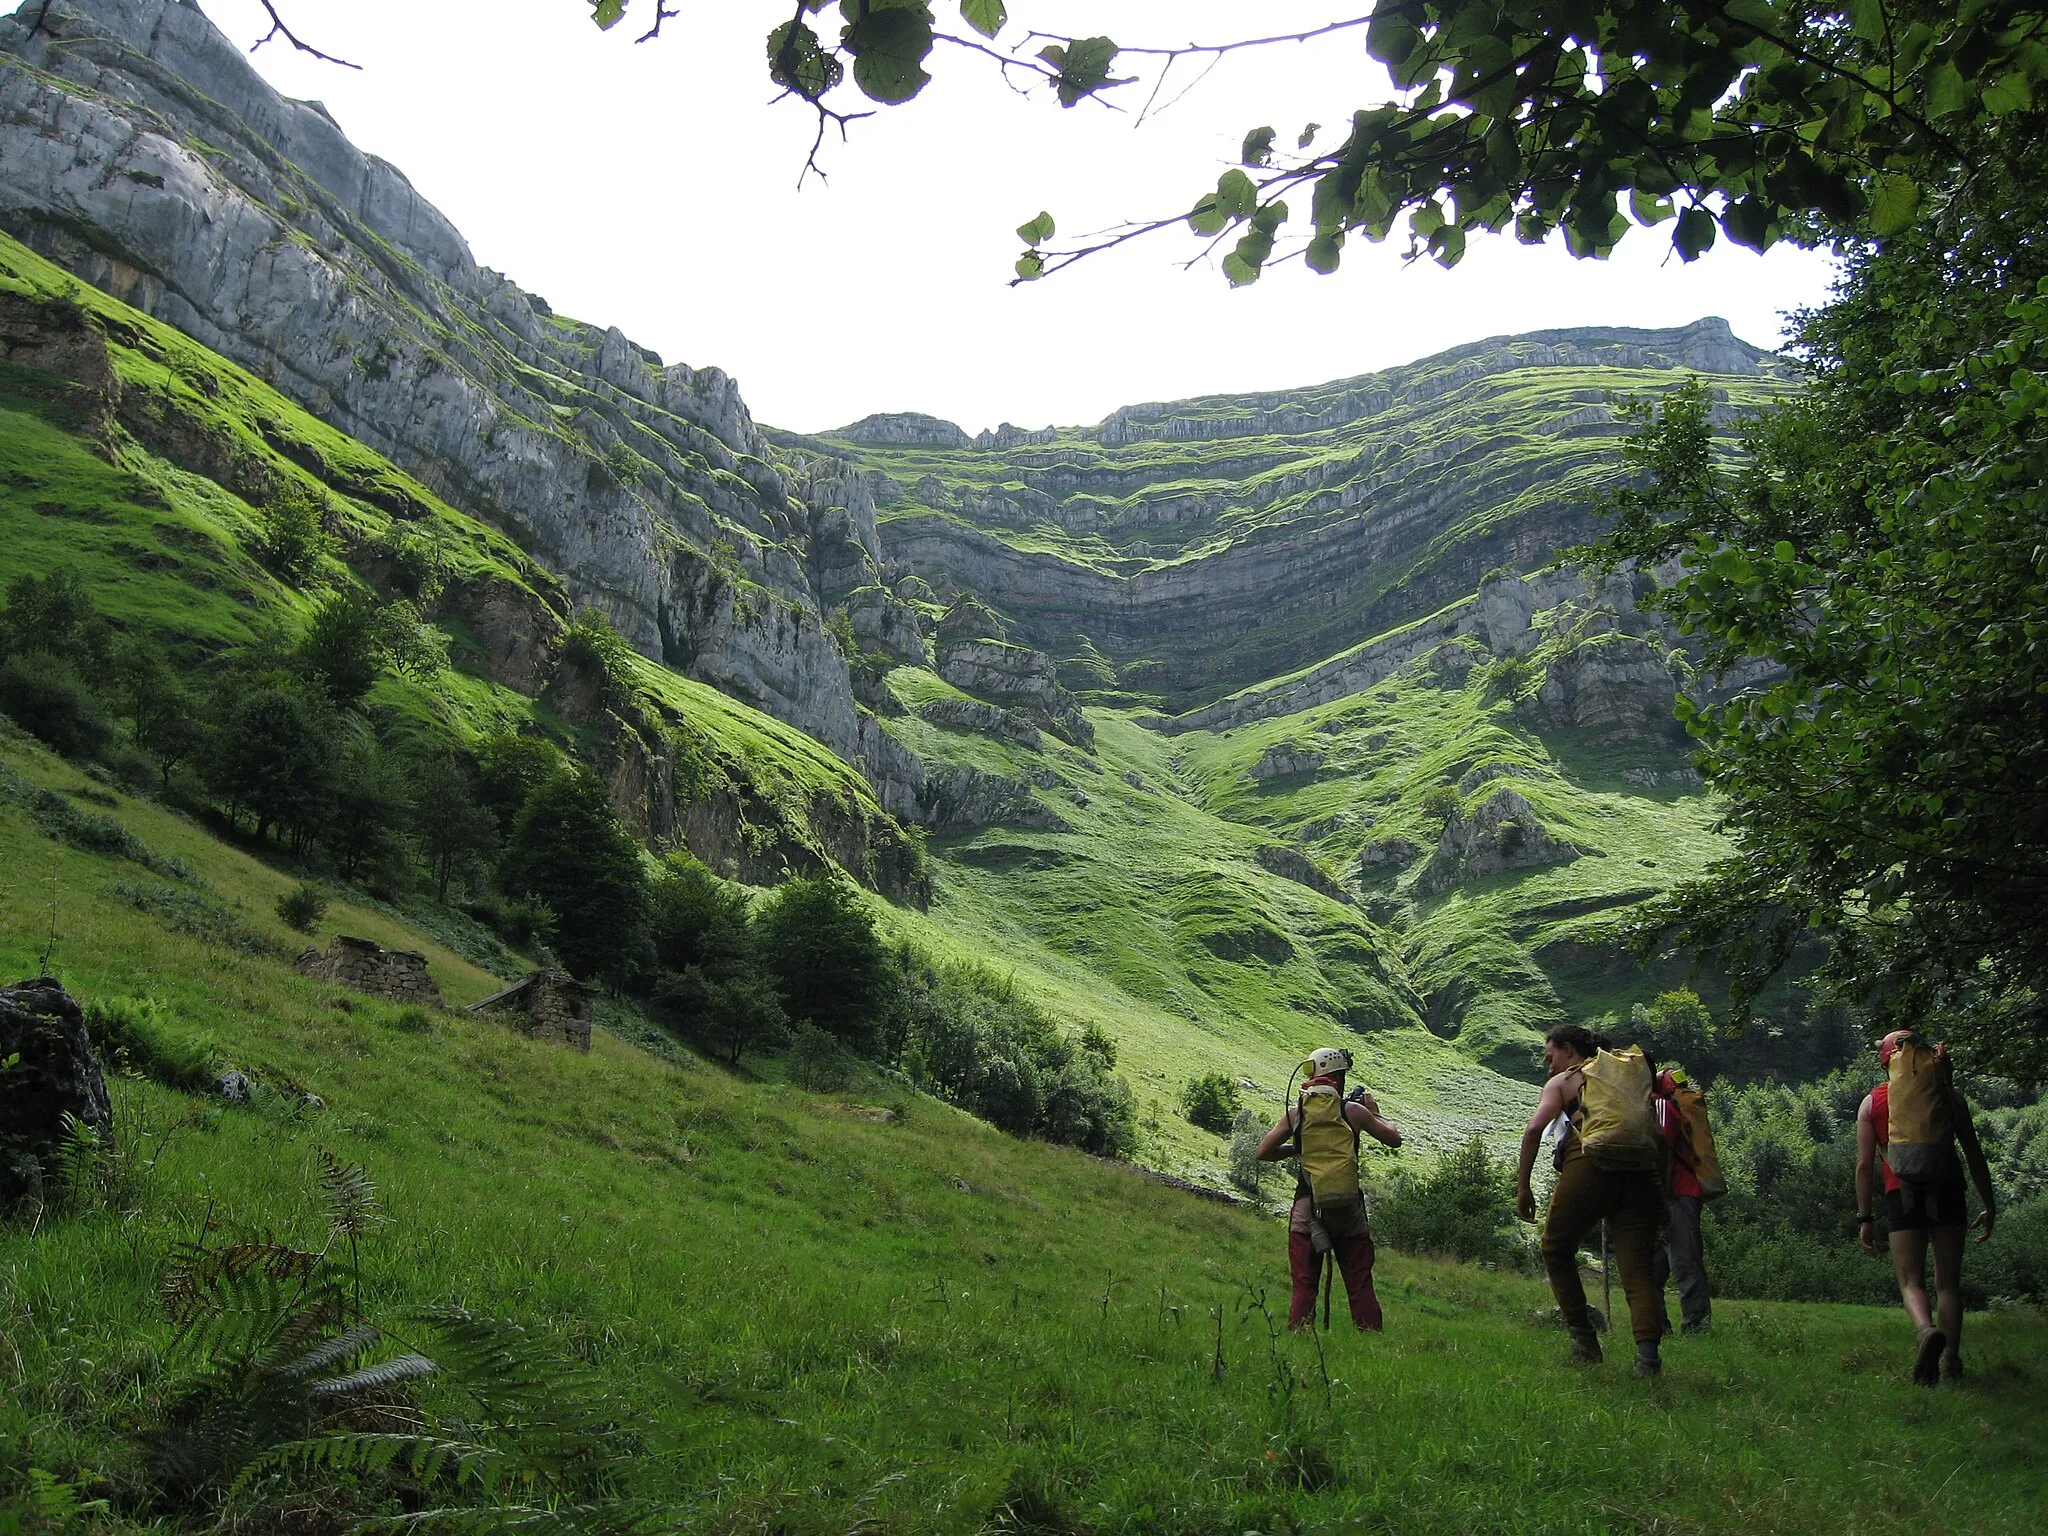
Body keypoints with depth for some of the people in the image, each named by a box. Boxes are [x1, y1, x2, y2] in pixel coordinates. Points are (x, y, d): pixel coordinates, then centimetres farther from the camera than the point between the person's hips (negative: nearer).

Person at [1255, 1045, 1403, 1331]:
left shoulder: (1295, 1113, 0)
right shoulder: (1353, 1110, -4)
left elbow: (1263, 1153, 3)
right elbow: (1394, 1138, 7)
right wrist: (1374, 1111, 23)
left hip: (1306, 1210, 1)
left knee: (1303, 1287, 7)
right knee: (1360, 1287, 9)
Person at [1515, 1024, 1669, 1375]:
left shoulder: (1562, 1081, 16)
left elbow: (1534, 1129, -1)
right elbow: (1658, 1137, 23)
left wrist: (1522, 1186, 2)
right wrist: (1661, 1194, 24)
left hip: (1590, 1168, -3)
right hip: (1642, 1175, 4)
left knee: (1556, 1250, 17)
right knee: (1637, 1269, 1)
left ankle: (1584, 1339, 13)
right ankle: (1648, 1351, -19)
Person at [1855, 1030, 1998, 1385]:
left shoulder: (1872, 1103, 8)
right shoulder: (1949, 1096, 11)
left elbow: (1864, 1164, 3)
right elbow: (1974, 1154, 9)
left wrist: (1865, 1218, 5)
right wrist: (1989, 1206, 15)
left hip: (1903, 1193, -1)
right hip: (1947, 1190, 1)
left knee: (1911, 1280, 2)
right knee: (1948, 1282, 10)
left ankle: (1927, 1329, -28)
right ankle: (1950, 1364, 5)